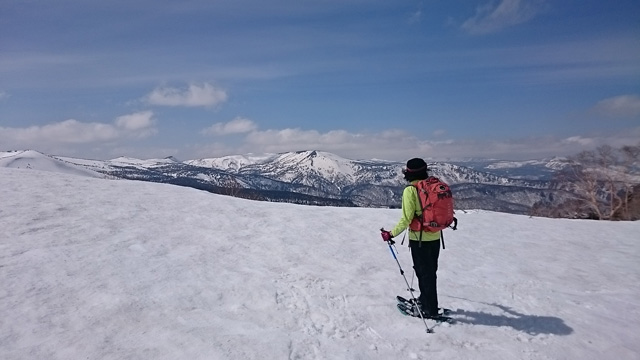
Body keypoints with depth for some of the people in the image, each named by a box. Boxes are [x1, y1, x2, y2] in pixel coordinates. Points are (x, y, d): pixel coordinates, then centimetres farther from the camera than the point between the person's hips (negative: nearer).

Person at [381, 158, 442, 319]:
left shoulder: (410, 190, -17)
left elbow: (406, 219, -21)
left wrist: (391, 234, -13)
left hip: (419, 238, -6)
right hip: (435, 237, 6)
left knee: (424, 273, 6)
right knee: (431, 271, 21)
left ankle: (431, 310, 16)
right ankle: (426, 300, 39)